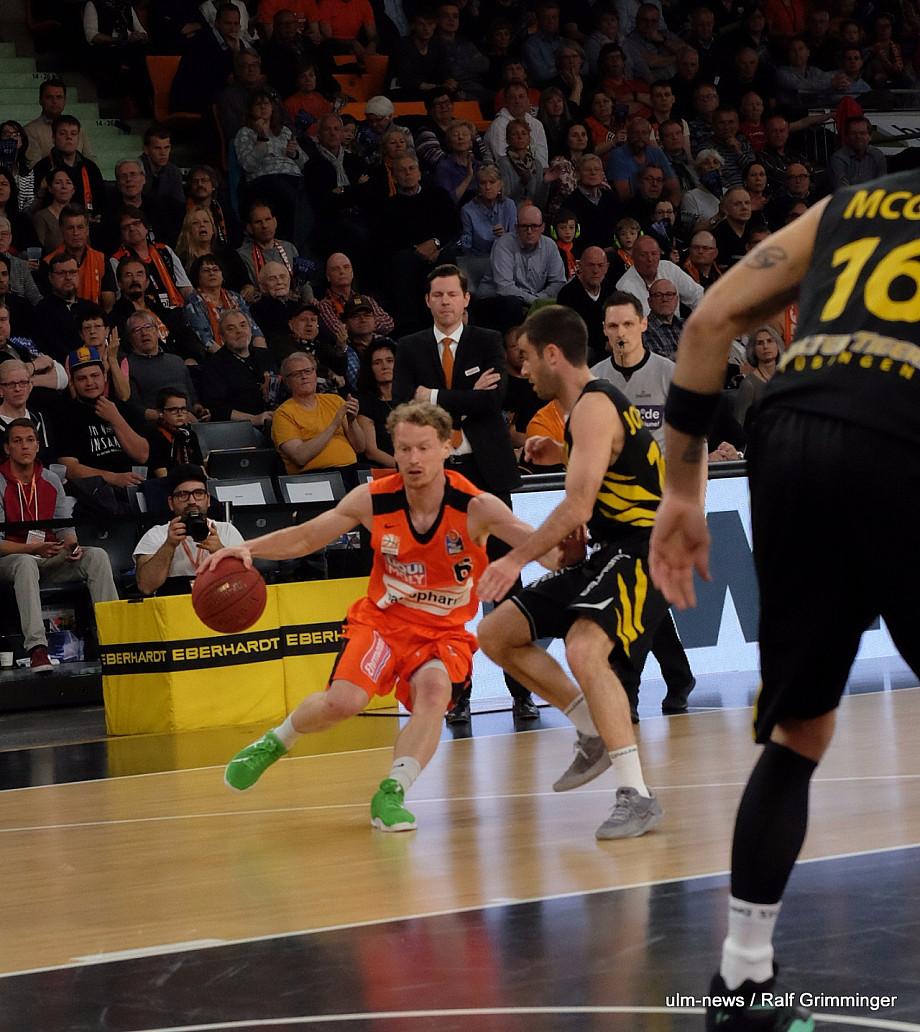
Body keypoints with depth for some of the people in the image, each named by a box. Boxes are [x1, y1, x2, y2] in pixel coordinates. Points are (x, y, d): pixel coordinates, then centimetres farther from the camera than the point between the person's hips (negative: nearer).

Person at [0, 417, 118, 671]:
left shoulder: (51, 481, 11)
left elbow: (65, 525, 11)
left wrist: (72, 545, -13)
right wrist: (33, 549, -27)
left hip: (50, 559, 5)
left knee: (97, 556, -19)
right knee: (26, 564, -41)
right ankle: (36, 647, -51)